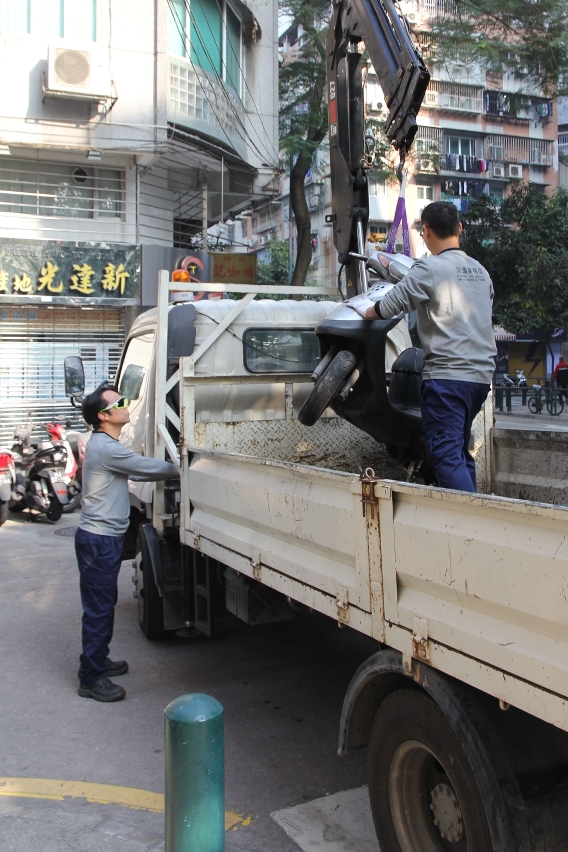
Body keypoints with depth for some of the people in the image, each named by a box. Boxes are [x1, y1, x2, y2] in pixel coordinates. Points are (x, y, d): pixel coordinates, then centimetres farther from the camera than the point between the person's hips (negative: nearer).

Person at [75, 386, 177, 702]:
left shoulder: (105, 445, 13)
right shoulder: (107, 449, -21)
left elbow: (136, 472, 15)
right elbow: (149, 468, -16)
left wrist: (173, 468, 6)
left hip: (103, 537, 10)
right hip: (99, 540, -10)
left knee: (103, 604, 20)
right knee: (99, 608, -3)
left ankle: (97, 660, 34)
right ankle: (91, 678, 6)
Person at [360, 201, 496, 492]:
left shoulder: (429, 268, -8)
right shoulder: (480, 271, 14)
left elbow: (386, 308, -10)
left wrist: (366, 312, 12)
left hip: (446, 375, -8)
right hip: (481, 375, 8)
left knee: (447, 455, -9)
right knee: (460, 451, 17)